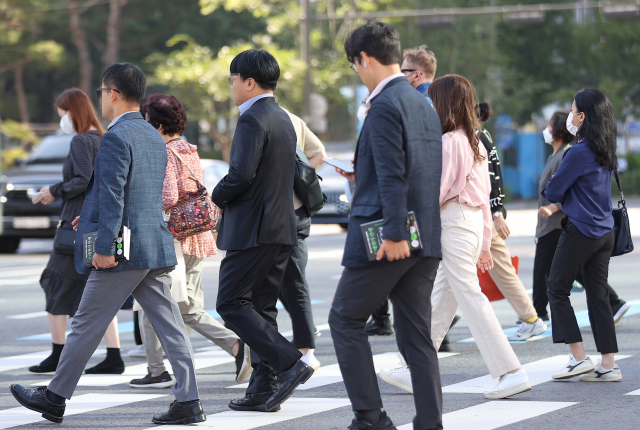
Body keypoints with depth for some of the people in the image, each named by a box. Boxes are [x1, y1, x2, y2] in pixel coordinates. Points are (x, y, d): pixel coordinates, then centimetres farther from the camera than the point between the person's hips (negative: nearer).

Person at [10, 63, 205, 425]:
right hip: (157, 247, 8)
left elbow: (113, 196, -19)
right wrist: (94, 218, 28)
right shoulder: (154, 138, 15)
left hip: (124, 250, -8)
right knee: (169, 324, 3)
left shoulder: (116, 137, -13)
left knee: (87, 325, 3)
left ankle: (55, 397, 14)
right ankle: (188, 402, -2)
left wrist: (104, 247, -20)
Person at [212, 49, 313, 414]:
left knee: (231, 304, -5)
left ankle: (290, 364, -15)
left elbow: (241, 174, -25)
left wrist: (219, 196, -5)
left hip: (253, 229, -9)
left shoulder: (252, 120, -15)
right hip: (282, 227, 9)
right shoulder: (283, 118, 16)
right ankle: (265, 390, 9)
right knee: (262, 307, 11)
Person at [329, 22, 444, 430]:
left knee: (345, 320, 6)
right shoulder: (424, 105, 14)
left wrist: (394, 234, -23)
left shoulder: (385, 106, -13)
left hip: (388, 237, -8)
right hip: (426, 240, 8)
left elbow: (393, 176, -21)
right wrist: (363, 176, 27)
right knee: (417, 335, 9)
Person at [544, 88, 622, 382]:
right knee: (598, 295, 8)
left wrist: (549, 189, 12)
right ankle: (608, 365, 4)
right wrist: (560, 200, 18)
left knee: (557, 290, 3)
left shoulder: (579, 153, -16)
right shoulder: (605, 152, 10)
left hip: (580, 231, -8)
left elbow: (553, 192, -9)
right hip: (604, 231, 8)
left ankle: (579, 358, -3)